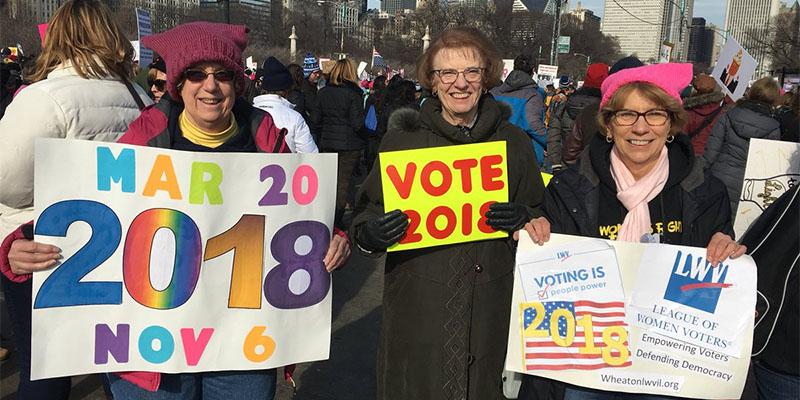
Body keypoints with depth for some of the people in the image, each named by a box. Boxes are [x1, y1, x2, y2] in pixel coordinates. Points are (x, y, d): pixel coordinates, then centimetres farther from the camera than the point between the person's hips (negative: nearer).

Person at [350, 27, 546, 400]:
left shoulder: (514, 142, 4)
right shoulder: (403, 137, 0)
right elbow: (364, 215, 5)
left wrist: (524, 219, -10)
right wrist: (372, 234, -17)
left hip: (490, 310, 1)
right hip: (416, 309, -1)